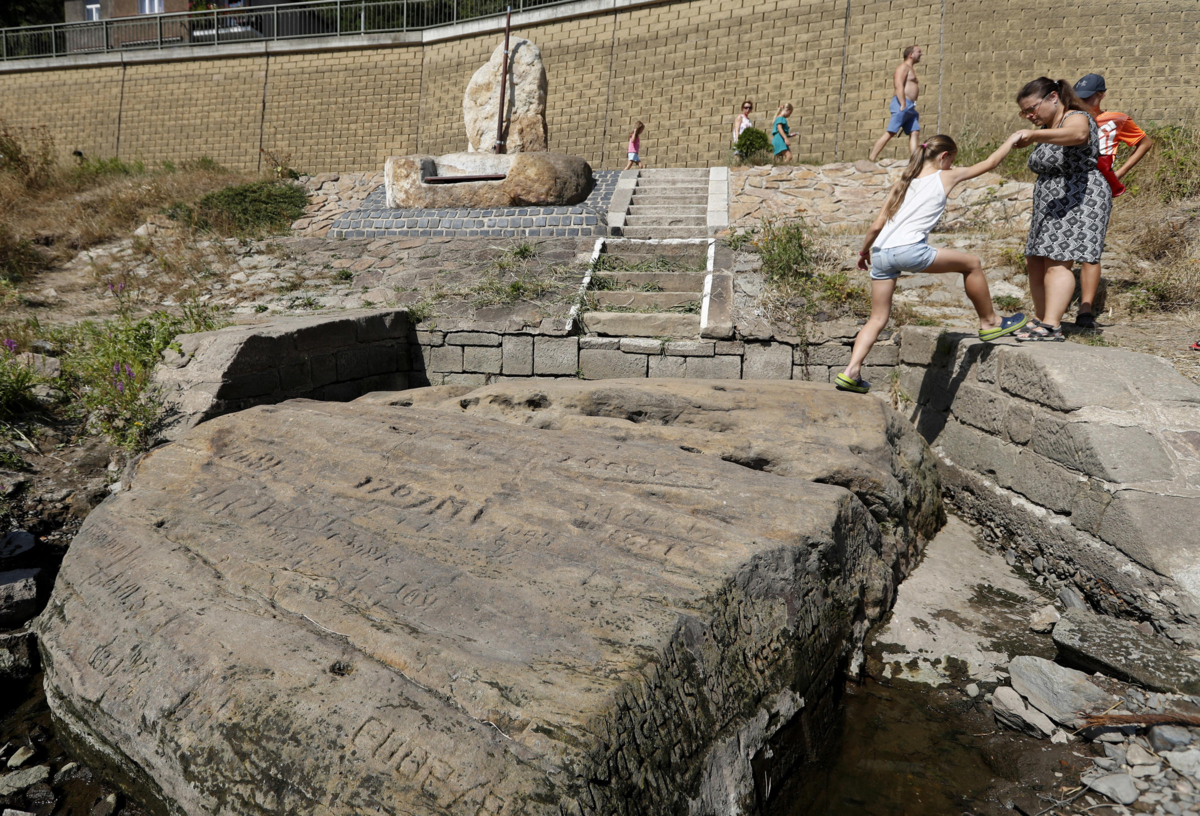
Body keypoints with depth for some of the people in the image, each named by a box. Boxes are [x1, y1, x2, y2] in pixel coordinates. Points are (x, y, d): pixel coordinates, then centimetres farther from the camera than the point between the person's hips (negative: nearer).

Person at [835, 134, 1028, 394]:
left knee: (878, 319, 9)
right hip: (909, 250, -5)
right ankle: (990, 323, 28)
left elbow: (877, 225, 15)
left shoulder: (902, 184, 23)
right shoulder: (947, 177, 13)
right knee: (971, 264, 16)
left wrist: (864, 251, 27)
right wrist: (1012, 140, 41)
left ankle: (851, 372, -5)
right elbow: (990, 163, 25)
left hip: (880, 253, 6)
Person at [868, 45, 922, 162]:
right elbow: (899, 85, -16)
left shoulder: (911, 69, 28)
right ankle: (871, 159, -16)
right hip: (902, 105, -10)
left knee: (915, 132, -3)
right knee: (890, 133, -15)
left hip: (910, 107, 10)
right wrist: (903, 105, -24)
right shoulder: (903, 67, -1)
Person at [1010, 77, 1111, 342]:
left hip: (1078, 200, -10)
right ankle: (1040, 319, 14)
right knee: (1035, 263, 7)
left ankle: (1051, 326, -25)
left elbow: (1077, 134, -37)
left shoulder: (1076, 118, -11)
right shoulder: (1048, 130, 19)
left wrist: (1034, 135, -49)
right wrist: (1037, 211, 29)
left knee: (1057, 261, -19)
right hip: (1050, 206, 10)